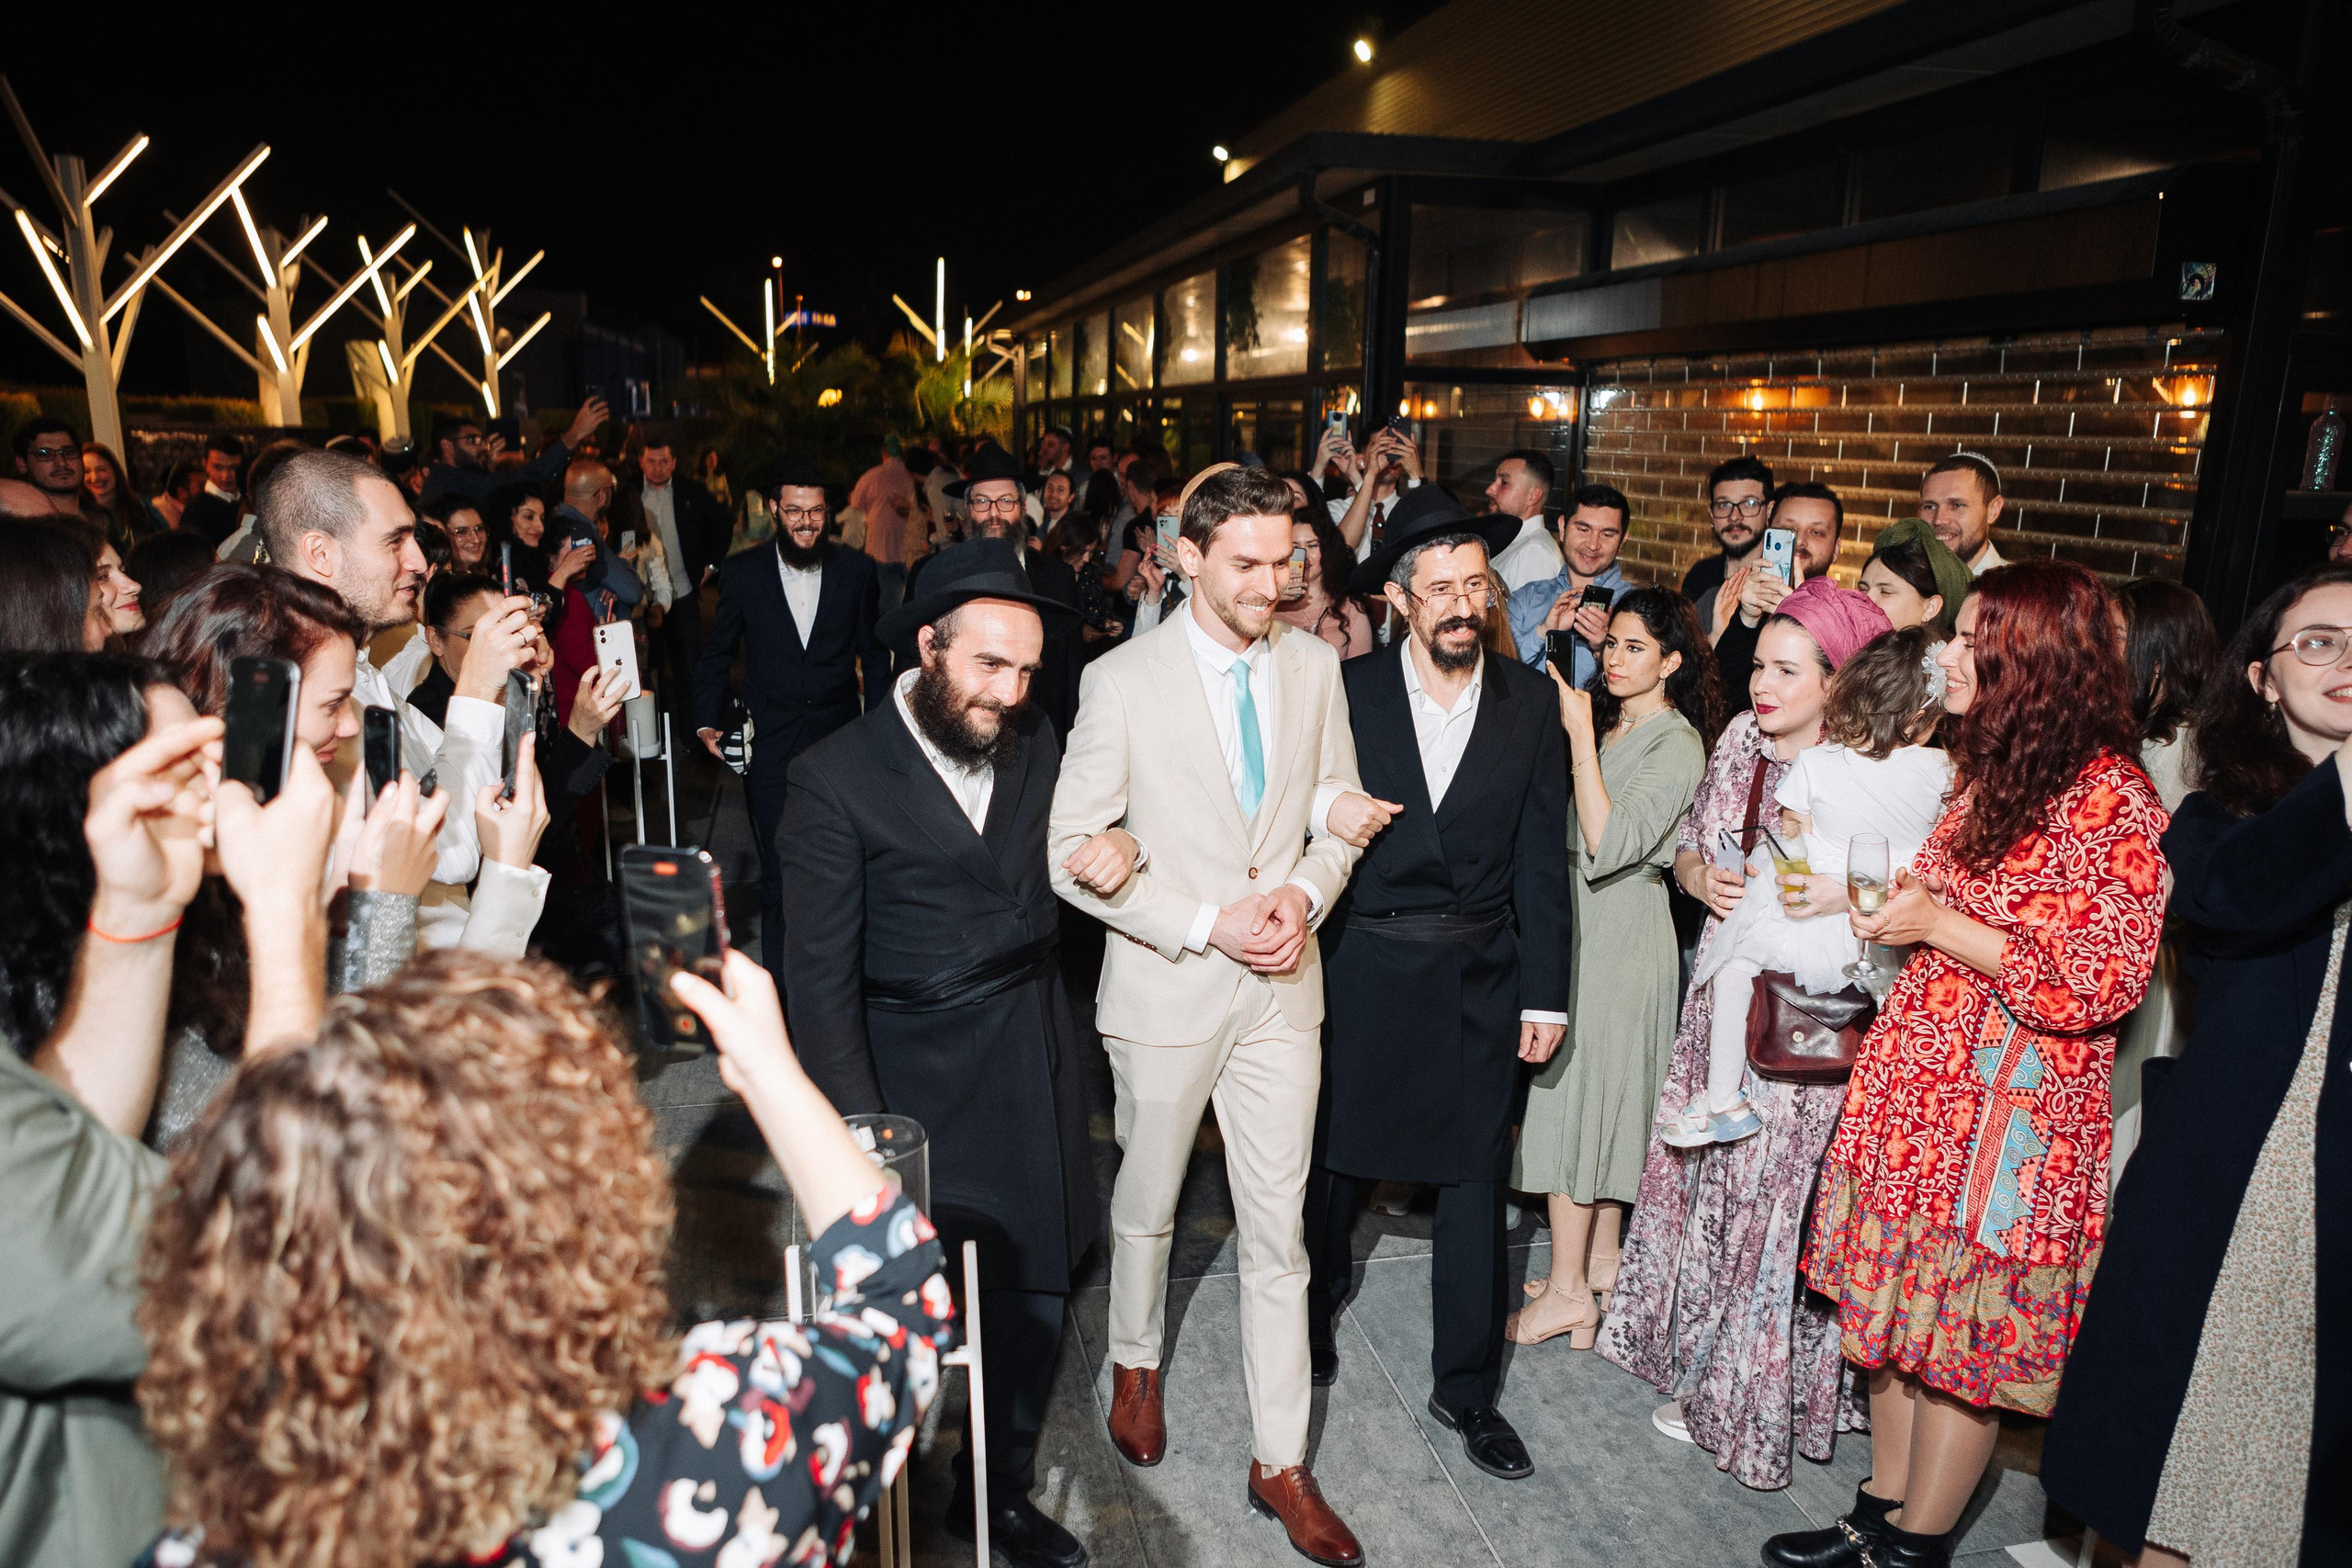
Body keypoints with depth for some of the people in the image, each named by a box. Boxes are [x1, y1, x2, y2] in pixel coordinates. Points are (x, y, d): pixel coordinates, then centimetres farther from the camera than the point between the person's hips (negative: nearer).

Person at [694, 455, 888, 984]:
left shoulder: (857, 570, 3)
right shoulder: (743, 573, 3)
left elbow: (874, 654, 8)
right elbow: (716, 653, 11)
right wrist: (706, 723, 5)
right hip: (770, 743, 0)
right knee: (777, 871, 3)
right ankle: (780, 984, 17)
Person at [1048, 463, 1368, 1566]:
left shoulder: (1314, 666, 0)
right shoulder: (1122, 681, -13)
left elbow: (1340, 810, 9)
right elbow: (1073, 852, -12)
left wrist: (1302, 894, -10)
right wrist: (1207, 926, -18)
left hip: (1283, 986, 3)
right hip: (1166, 988, -2)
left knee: (1277, 1232, 10)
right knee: (1147, 1204, 19)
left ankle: (1280, 1462, 26)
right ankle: (1135, 1362, 48)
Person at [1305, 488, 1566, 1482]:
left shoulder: (1528, 703, -1)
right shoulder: (1346, 692, -5)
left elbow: (1540, 857, 0)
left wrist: (1544, 993, -1)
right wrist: (1328, 820, -23)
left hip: (1480, 978, 1)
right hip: (1362, 966, -1)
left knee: (1476, 1184, 9)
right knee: (1335, 1156, 16)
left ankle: (1466, 1388, 27)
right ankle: (1312, 1314, 43)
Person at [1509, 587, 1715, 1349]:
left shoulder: (1678, 745, -13)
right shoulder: (1606, 724, 11)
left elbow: (1608, 844, -22)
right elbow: (1573, 832, 10)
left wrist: (1580, 737, -22)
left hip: (1618, 933, -8)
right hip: (1579, 922, 8)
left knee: (1575, 1092, -4)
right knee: (1601, 1096, 14)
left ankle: (1568, 1291, 6)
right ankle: (1600, 1260, 26)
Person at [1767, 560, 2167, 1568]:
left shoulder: (2110, 798, -16)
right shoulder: (1988, 768, 11)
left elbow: (2098, 983, -19)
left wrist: (1938, 925, -19)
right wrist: (1889, 903, 9)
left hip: (2011, 1102, -8)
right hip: (1917, 1077, 8)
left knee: (1965, 1332, 7)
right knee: (1895, 1304, 16)